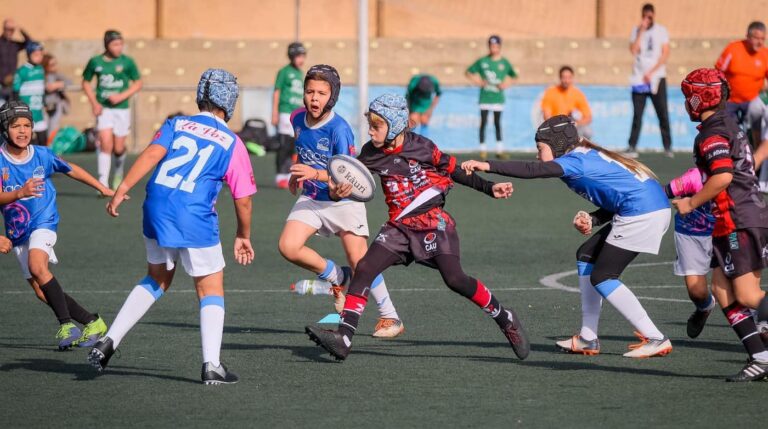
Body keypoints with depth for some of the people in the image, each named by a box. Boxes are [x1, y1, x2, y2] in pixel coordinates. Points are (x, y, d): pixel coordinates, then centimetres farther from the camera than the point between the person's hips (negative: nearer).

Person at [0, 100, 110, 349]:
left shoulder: (42, 155, -5)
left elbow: (72, 170, 12)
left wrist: (103, 189, 19)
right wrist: (20, 193, -38)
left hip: (43, 222, -3)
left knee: (37, 266, -31)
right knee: (41, 292, 1)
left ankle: (66, 324, -26)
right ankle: (92, 322, 15)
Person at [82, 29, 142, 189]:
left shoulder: (127, 62, -3)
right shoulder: (95, 62, -1)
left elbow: (138, 83, 4)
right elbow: (86, 82, 12)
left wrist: (122, 96, -11)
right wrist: (94, 103, -1)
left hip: (122, 108, 0)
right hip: (103, 108, 0)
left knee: (118, 148, 5)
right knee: (105, 143, -17)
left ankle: (119, 173, 37)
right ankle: (103, 183, -17)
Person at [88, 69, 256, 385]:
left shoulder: (175, 125, 11)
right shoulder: (232, 144, 6)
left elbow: (153, 153, -8)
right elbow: (243, 199, 7)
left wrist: (123, 188, -15)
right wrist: (243, 236, 22)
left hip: (156, 212, 4)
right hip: (195, 219, -4)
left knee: (156, 280, 24)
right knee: (211, 290, 9)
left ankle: (109, 341, 17)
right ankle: (211, 365, -1)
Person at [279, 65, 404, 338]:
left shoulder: (339, 129, -23)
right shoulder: (297, 119, -4)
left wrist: (316, 173, -41)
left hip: (343, 201, -5)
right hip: (311, 198, 5)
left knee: (360, 263, -6)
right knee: (288, 247, -15)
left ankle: (390, 318, 10)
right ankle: (337, 278, 10)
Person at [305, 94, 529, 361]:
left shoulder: (421, 148, -8)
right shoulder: (371, 154, 3)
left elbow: (455, 171, 0)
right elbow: (352, 180, 5)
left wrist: (490, 188, -2)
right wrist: (337, 192, -18)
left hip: (434, 222, -4)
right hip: (400, 227, 4)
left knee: (455, 280, -15)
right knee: (364, 269, -12)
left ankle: (505, 319, 5)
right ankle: (343, 338, -15)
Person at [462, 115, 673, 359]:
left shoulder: (575, 160, -8)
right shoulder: (589, 156, 20)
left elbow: (533, 170, -25)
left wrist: (487, 166, -30)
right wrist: (592, 220, 3)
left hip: (642, 214, -10)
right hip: (656, 208, 10)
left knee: (602, 277, -4)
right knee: (586, 256, 17)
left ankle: (656, 339, -4)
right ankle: (588, 339, 18)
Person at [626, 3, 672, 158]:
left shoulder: (661, 31, 4)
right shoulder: (636, 31, 7)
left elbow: (665, 54, -2)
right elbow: (634, 50, -7)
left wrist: (651, 72, -9)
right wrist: (642, 31, -9)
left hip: (657, 77, -1)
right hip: (639, 78, 1)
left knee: (663, 113, -3)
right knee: (637, 114, -2)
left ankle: (667, 146, 2)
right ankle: (632, 147, -2)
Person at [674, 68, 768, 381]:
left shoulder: (712, 134, -13)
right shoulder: (729, 126, 17)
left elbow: (723, 176, -26)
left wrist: (691, 203, -14)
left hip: (740, 221, -10)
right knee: (722, 290, 8)